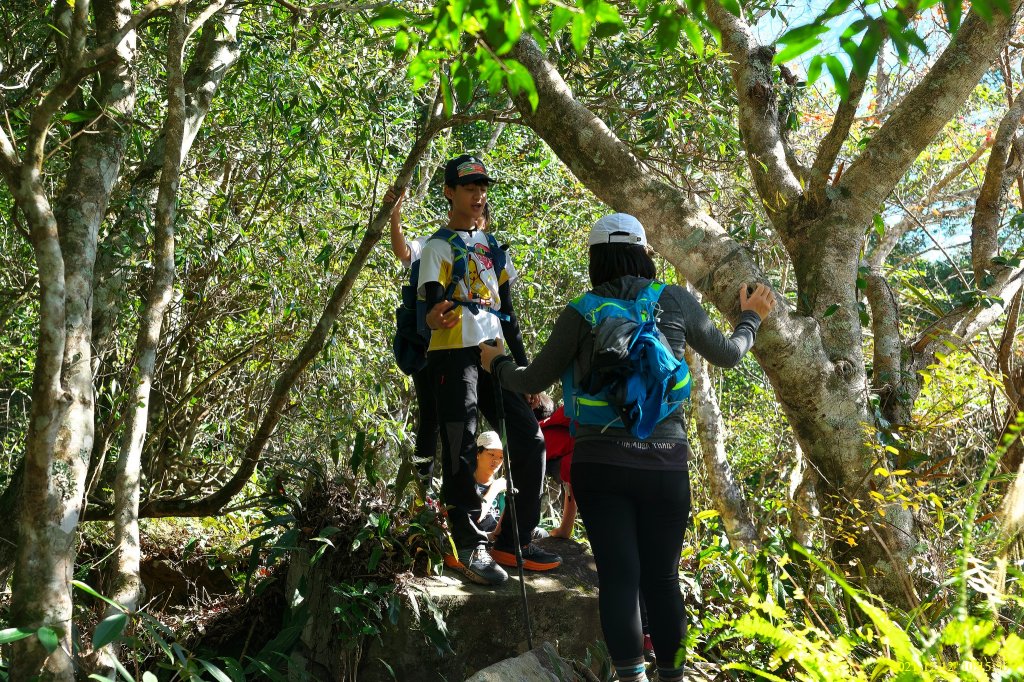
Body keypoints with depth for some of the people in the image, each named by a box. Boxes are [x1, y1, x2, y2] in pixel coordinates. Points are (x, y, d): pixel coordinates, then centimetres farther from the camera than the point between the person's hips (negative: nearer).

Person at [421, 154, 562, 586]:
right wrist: (434, 319, -36)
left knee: (530, 441, 0)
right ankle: (469, 548, 2)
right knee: (461, 454, -7)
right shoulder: (438, 246, 2)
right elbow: (432, 300, -10)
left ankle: (513, 543, 9)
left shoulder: (491, 245, 21)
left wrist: (522, 364, 17)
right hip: (454, 356, -6)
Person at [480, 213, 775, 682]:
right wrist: (751, 318, 39)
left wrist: (497, 364, 29)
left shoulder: (582, 311, 2)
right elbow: (728, 355, 20)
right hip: (664, 462, 1)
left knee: (619, 575, -1)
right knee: (662, 577, 11)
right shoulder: (676, 302, 5)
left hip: (600, 462, -1)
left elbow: (534, 381, 9)